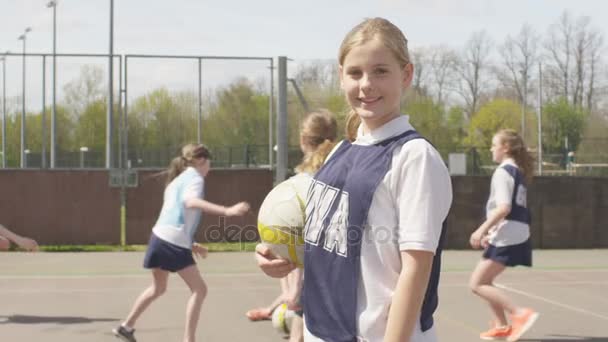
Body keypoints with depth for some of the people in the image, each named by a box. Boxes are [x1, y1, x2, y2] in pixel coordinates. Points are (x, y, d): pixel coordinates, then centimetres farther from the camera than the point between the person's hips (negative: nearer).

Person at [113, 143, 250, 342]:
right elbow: (191, 202, -27)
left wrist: (191, 245, 26)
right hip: (174, 242, -9)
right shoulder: (195, 177, -5)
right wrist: (227, 211, -36)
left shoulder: (178, 180, 23)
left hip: (160, 237, 9)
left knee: (158, 288, 27)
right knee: (199, 290, -4)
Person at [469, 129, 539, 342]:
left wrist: (482, 230, -20)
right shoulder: (518, 172, 17)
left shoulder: (503, 172, -12)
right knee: (484, 281, 19)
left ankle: (520, 314, -15)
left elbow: (503, 208, -22)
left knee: (477, 284, -8)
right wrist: (491, 232, 24)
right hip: (516, 235, 10)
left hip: (506, 237, -10)